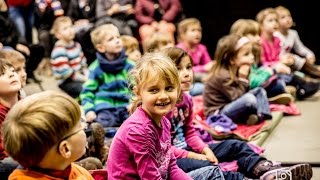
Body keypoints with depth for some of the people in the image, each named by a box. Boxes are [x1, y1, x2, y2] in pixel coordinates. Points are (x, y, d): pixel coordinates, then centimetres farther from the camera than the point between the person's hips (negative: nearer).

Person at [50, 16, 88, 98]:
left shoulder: (76, 45, 9)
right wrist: (83, 78, -20)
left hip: (80, 77, 9)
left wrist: (86, 74, -5)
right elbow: (65, 72, -24)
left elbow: (83, 62, 14)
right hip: (67, 82, -8)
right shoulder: (59, 50, -18)